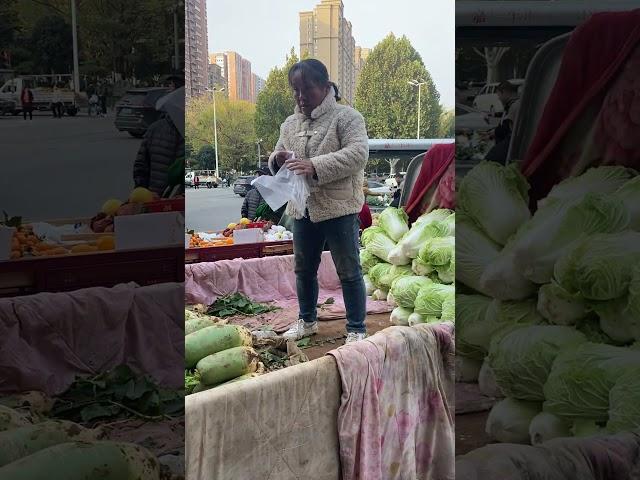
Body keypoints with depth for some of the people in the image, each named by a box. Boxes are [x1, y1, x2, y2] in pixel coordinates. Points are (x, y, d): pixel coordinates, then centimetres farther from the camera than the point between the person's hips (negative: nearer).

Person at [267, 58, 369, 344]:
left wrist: (315, 166, -30)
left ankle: (356, 330, 15)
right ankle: (307, 321, 36)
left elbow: (358, 154, -21)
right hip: (303, 209, 6)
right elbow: (277, 156, 17)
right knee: (304, 269, 18)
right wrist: (278, 160, -9)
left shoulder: (346, 117, -8)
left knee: (349, 272, 3)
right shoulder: (290, 124, 11)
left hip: (339, 209, -6)